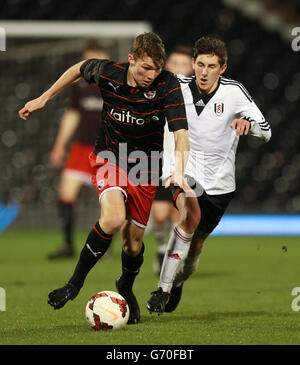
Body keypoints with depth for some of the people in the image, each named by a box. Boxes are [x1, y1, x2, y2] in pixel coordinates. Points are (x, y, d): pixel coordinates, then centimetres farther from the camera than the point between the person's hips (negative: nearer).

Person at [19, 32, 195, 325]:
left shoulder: (167, 85, -20)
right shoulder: (108, 73, -16)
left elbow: (180, 133, -25)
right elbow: (80, 69, 7)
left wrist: (178, 172, -42)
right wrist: (43, 99, 12)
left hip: (145, 167, 1)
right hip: (109, 157, -1)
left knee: (133, 242, 6)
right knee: (113, 218, -29)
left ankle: (126, 289, 40)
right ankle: (75, 283, -12)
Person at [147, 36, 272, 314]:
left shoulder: (234, 92, -11)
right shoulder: (178, 88, -9)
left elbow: (266, 132, -10)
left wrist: (248, 123, -31)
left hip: (219, 181, 1)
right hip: (185, 172, -1)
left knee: (196, 245, 8)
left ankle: (177, 283, 42)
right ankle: (163, 289, -27)